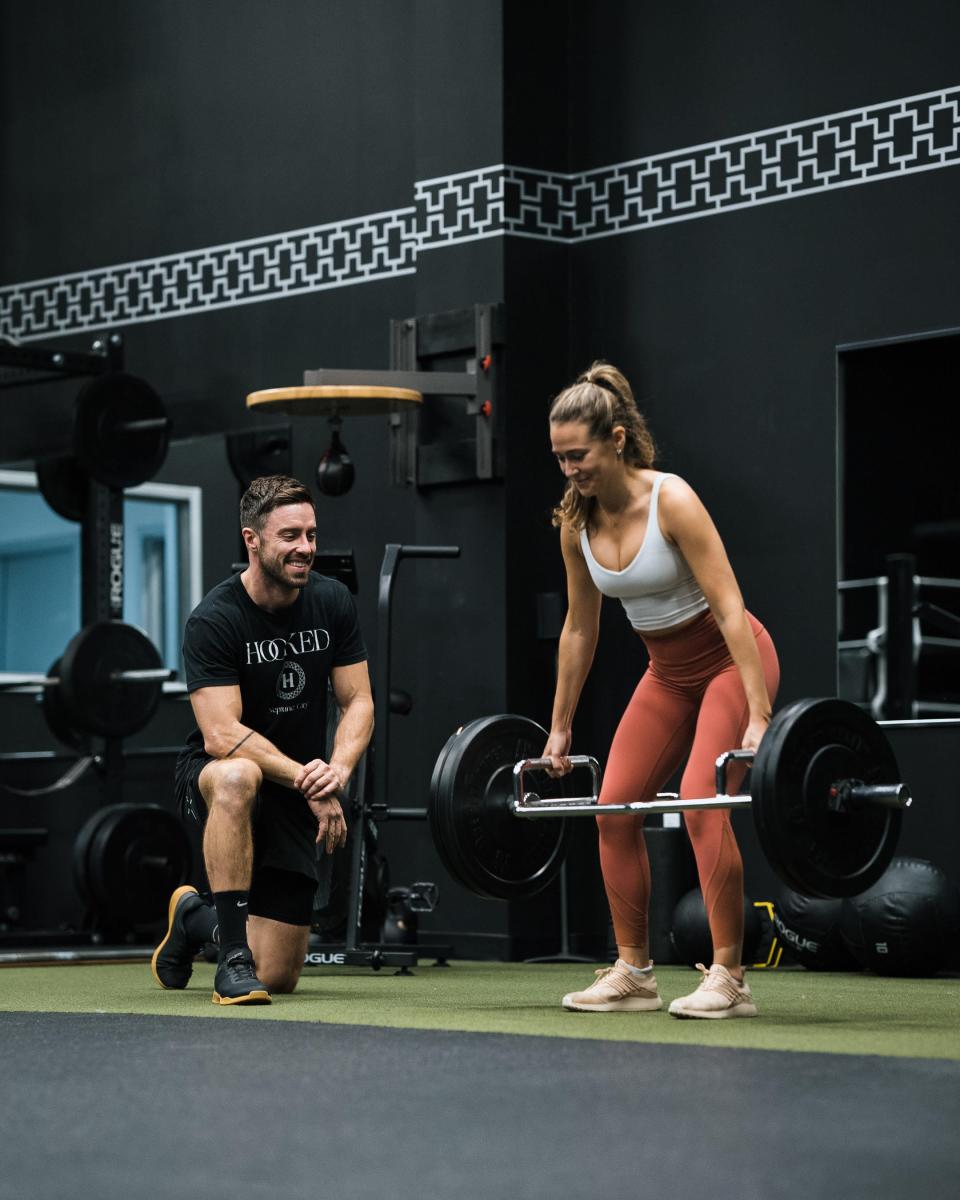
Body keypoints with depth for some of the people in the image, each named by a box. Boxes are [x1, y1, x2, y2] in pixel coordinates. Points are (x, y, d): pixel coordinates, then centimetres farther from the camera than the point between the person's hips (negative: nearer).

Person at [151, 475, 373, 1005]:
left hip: (296, 790, 4)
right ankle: (233, 956, -35)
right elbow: (221, 735, -26)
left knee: (277, 977, -1)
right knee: (237, 777, -44)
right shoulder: (213, 620, -20)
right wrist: (304, 778, -33)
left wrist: (338, 769, -23)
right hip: (211, 778, -4)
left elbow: (358, 703, -3)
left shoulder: (332, 602, -5)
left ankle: (193, 919, 35)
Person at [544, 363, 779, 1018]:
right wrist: (560, 728, 10)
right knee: (615, 808, 1)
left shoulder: (671, 501, -24)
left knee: (703, 804, -22)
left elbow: (729, 608, -27)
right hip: (669, 671, 7)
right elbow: (580, 628, 7)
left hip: (732, 660, -7)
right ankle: (633, 972, 11)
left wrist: (758, 718, -31)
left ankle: (728, 978, -17)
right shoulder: (577, 522, -5)